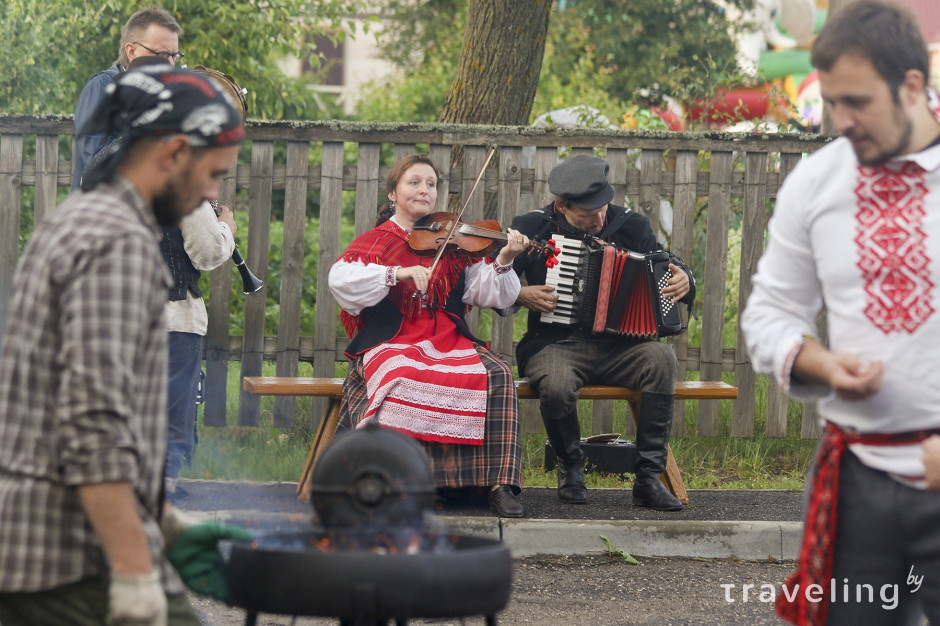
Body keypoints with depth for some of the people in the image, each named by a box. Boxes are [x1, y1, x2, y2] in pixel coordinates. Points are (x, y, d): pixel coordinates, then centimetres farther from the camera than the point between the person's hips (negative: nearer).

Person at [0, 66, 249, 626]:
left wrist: (167, 526, 24)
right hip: (81, 558, -10)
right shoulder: (118, 242, -14)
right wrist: (137, 579, -24)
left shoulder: (72, 223, 19)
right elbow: (96, 427, -23)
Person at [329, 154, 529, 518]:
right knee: (402, 379, -37)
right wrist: (398, 273, -20)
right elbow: (341, 280, -10)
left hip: (449, 344, 2)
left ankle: (498, 484, -23)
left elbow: (488, 295, 5)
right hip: (392, 346, -2)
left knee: (497, 377, -26)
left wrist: (503, 261, -14)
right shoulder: (375, 241, 10)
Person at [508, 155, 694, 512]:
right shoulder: (532, 229, 1)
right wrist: (520, 295, -13)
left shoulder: (629, 226, 7)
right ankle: (570, 468, -4)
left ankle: (649, 478, -22)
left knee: (661, 358, -29)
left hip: (616, 348, 3)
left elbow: (665, 267, 17)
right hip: (555, 344, -2)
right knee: (557, 385, -37)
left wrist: (683, 280, -5)